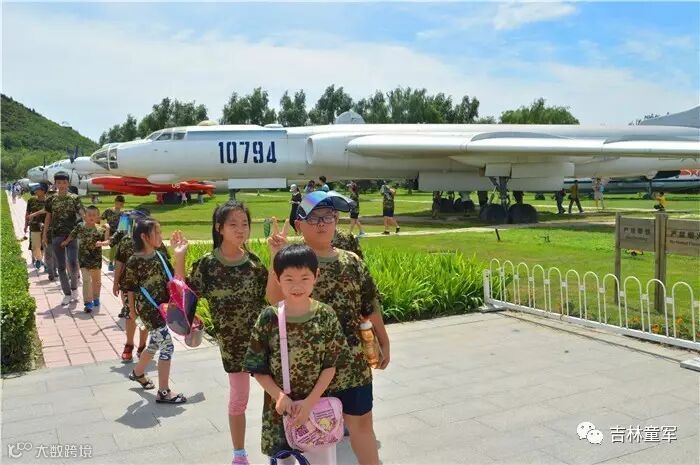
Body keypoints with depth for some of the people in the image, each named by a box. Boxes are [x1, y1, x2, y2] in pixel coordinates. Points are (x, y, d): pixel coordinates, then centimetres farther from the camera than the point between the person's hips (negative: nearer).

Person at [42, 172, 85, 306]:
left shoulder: (74, 198, -1)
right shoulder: (51, 200, 6)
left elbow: (82, 214, -9)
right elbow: (48, 218, 13)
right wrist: (44, 235, 14)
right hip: (56, 236, 3)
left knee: (73, 263, -14)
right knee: (61, 267, 6)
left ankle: (74, 287, 12)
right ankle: (67, 294, 16)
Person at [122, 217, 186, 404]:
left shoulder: (159, 256, 4)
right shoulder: (134, 261, -13)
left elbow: (169, 280, 10)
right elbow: (131, 288, -5)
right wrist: (132, 309, 1)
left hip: (162, 306, 7)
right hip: (148, 309, -7)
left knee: (155, 344, 21)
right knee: (167, 345, -9)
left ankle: (138, 373, 48)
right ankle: (163, 392, 0)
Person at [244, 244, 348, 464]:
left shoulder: (326, 315, -9)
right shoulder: (269, 318, -10)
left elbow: (330, 366, -6)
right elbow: (258, 368, -4)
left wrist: (310, 402, -14)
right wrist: (279, 396, -17)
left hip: (318, 405, 0)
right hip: (280, 408, 0)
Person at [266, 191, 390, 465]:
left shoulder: (351, 262, 2)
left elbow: (370, 307, 9)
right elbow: (275, 299, -26)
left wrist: (383, 342, 14)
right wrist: (277, 257, -34)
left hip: (352, 361, 3)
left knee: (361, 422, 12)